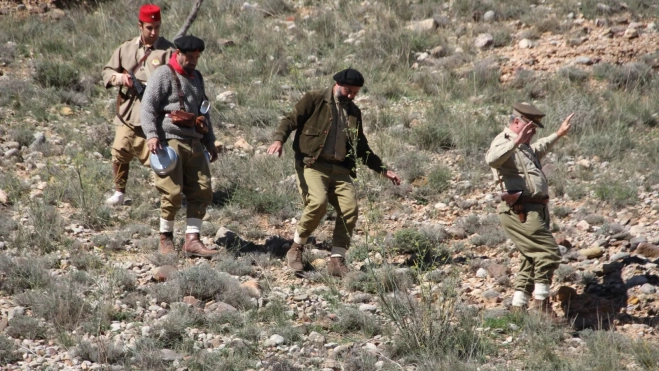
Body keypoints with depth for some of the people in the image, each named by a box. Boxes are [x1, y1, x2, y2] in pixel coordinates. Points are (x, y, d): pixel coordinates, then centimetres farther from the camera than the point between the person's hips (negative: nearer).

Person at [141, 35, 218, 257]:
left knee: (202, 192, -1)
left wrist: (210, 142, 28)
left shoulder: (196, 77, 22)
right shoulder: (164, 75, -2)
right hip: (170, 141, -7)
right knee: (173, 192, -8)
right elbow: (148, 105, -10)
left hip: (194, 144, 7)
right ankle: (166, 238, 7)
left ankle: (192, 241, 1)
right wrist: (151, 135, -21)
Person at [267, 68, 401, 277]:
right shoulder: (315, 100, 4)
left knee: (350, 209, -13)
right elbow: (291, 120, -2)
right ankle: (296, 248, -5)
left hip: (340, 169, 6)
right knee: (318, 203, -27)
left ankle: (337, 260, -5)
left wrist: (382, 170, 26)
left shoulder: (354, 112, 20)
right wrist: (279, 140, -22)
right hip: (312, 165, -5)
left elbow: (361, 147, 29)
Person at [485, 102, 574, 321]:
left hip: (536, 210, 11)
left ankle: (518, 309, 14)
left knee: (533, 260, 11)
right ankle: (541, 306, -11)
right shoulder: (504, 142, -11)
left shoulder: (524, 147, 22)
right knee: (548, 253, -15)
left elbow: (538, 149, 47)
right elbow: (492, 159, -36)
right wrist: (516, 142, -45)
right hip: (521, 211, -11)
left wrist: (559, 135, 52)